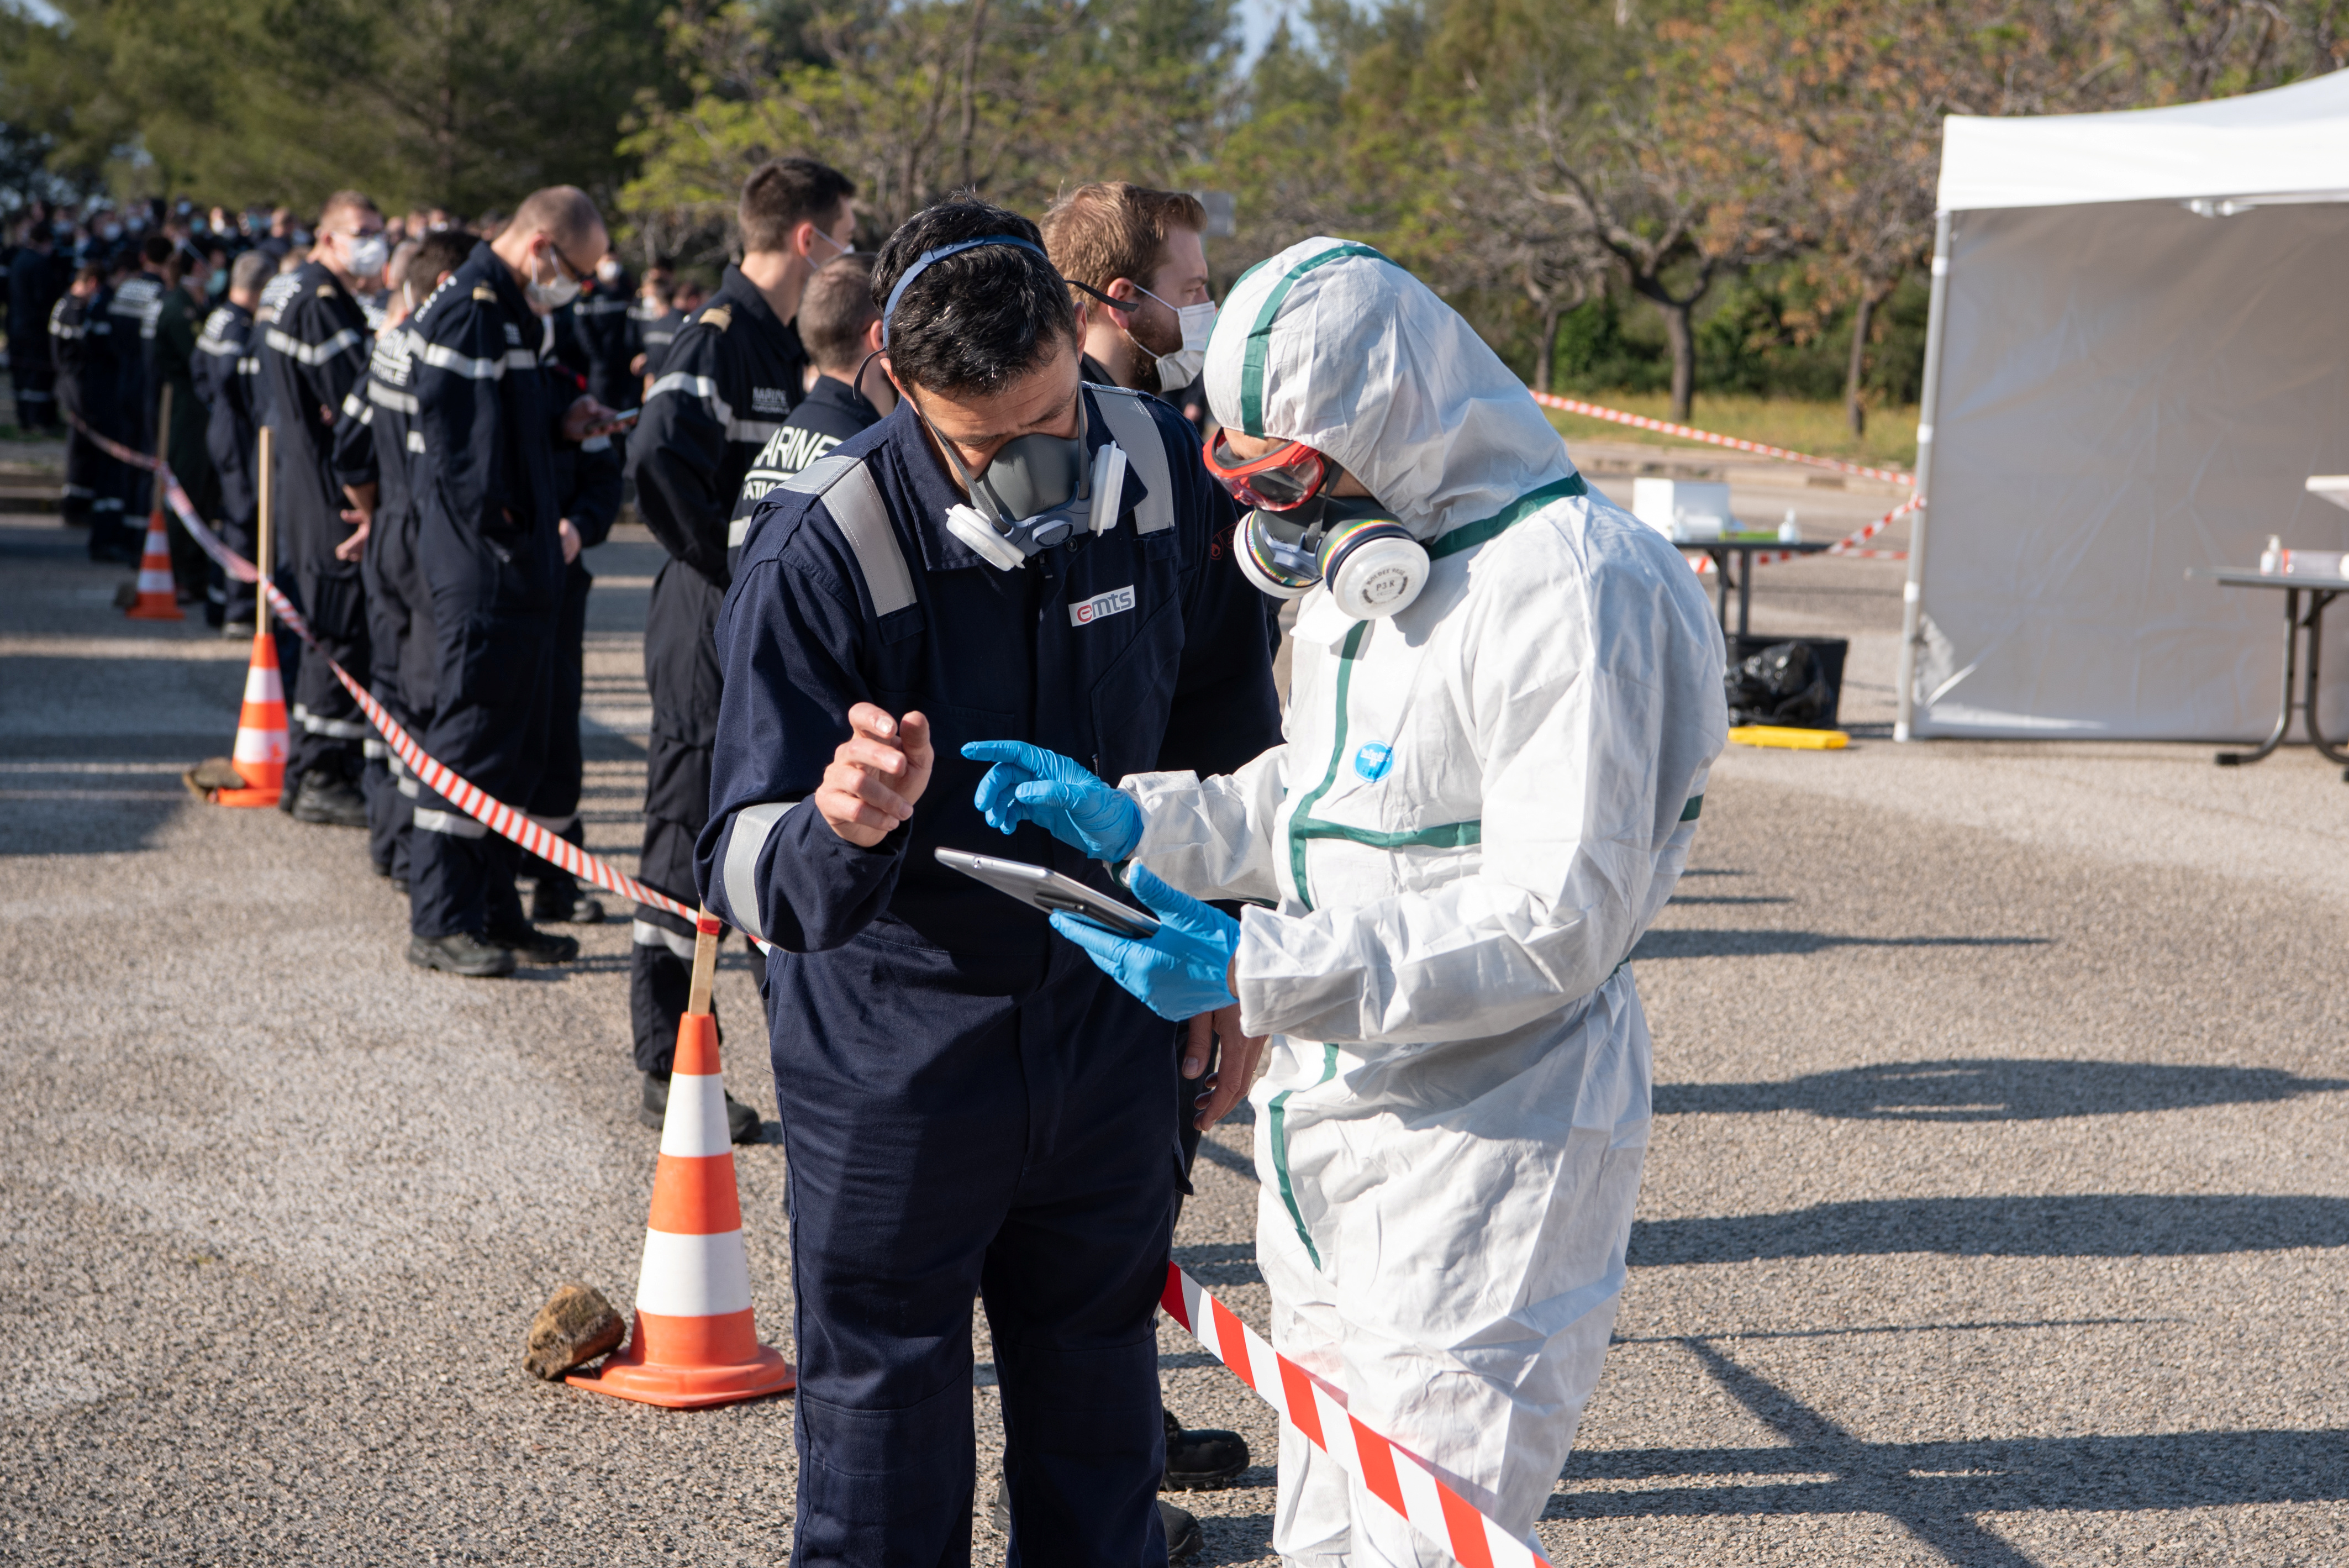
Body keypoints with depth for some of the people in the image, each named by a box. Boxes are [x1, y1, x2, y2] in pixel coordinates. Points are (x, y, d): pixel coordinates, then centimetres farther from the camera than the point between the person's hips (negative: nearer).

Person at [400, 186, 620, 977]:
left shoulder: (513, 310, 17)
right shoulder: (470, 311, -16)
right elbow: (457, 437, -22)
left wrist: (562, 418, 9)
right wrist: (499, 527, -18)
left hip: (521, 564, 10)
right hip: (483, 564, -10)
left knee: (519, 743, 14)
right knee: (471, 740, -5)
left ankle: (493, 909, 23)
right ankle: (440, 923, 2)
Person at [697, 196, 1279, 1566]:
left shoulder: (1171, 475, -9)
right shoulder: (821, 551, -22)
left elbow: (1231, 735, 9)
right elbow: (746, 872, -23)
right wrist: (836, 827, -45)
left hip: (1109, 1028, 4)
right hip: (895, 1053, -3)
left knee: (1101, 1438, 18)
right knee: (884, 1458, 6)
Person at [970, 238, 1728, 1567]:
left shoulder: (1570, 587, -20)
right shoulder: (1356, 562, 12)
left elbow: (1552, 926, -24)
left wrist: (1255, 971, -28)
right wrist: (1131, 816, 6)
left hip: (1492, 1146, -9)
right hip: (1334, 1132, 9)